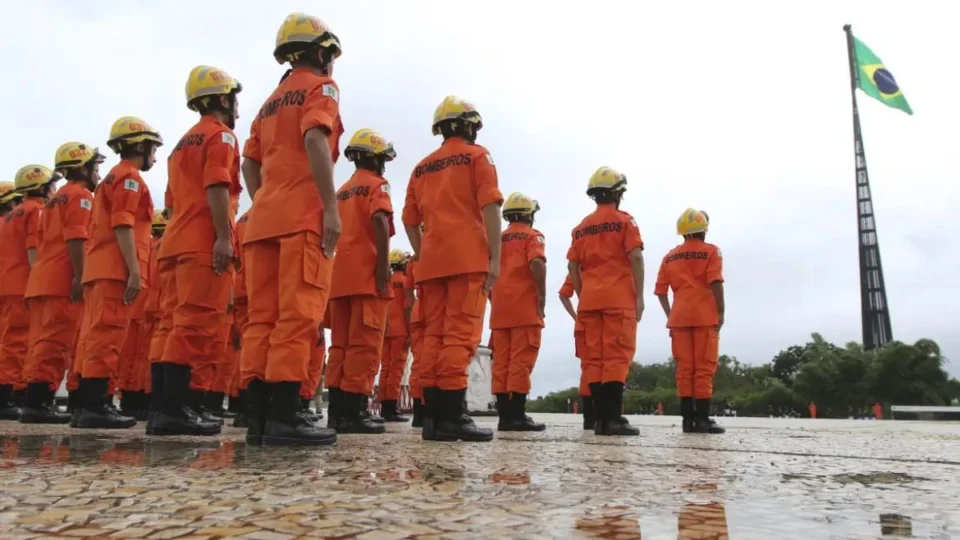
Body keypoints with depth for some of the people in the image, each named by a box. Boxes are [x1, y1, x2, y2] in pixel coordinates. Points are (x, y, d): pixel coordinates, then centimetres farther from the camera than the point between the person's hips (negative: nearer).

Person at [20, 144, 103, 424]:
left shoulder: (55, 198, 25)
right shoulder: (81, 196, -3)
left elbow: (44, 241, 22)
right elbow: (76, 239, -16)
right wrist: (79, 277, -20)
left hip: (41, 278, 9)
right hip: (63, 281, -9)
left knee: (42, 342, 9)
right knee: (55, 344, -10)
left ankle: (34, 401, 11)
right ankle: (38, 402, -12)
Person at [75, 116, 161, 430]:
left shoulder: (112, 177, 26)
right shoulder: (130, 177, -4)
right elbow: (123, 226, -15)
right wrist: (134, 269, -20)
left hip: (99, 267, 10)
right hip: (117, 269, -10)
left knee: (94, 337, 8)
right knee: (107, 336, -12)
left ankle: (89, 405, 11)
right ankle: (96, 406, -13)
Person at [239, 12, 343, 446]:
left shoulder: (271, 101, 27)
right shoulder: (320, 87, 4)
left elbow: (249, 162, 21)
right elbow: (315, 141, -14)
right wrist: (331, 206, -18)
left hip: (264, 218, 8)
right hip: (304, 217, -7)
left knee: (262, 318, 2)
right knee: (297, 316, -11)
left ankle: (259, 417, 2)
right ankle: (283, 418, -15)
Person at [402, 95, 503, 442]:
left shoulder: (422, 167, 21)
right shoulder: (477, 156, 6)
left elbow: (409, 219, 17)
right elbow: (489, 208, -7)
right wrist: (495, 258, -9)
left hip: (431, 262, 6)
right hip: (467, 260, -5)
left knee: (434, 336, 5)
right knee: (460, 335, -9)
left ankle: (433, 414, 4)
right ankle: (452, 415, -14)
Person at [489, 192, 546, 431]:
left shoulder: (498, 239, 18)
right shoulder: (532, 235, 2)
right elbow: (537, 263, -17)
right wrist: (542, 295, -13)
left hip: (500, 308, 6)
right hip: (524, 307, -6)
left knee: (501, 361, 4)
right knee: (521, 360, -7)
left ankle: (504, 414, 4)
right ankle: (517, 415, -11)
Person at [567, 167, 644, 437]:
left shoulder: (581, 227, 16)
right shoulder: (624, 221, 2)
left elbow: (573, 265, 11)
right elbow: (635, 257, -7)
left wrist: (582, 296, 16)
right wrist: (639, 295, -5)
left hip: (589, 300, 5)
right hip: (618, 298, -5)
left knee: (594, 358, 4)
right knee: (617, 356, -7)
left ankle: (601, 417, 4)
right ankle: (613, 418, -12)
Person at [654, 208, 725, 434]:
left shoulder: (670, 256, 13)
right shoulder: (710, 251, 0)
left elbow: (660, 290, 8)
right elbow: (715, 283, -12)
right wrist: (721, 312, -7)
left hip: (679, 317, 4)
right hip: (704, 316, -4)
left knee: (684, 368, 5)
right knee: (704, 368, -2)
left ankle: (688, 418, 3)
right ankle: (702, 419, -6)